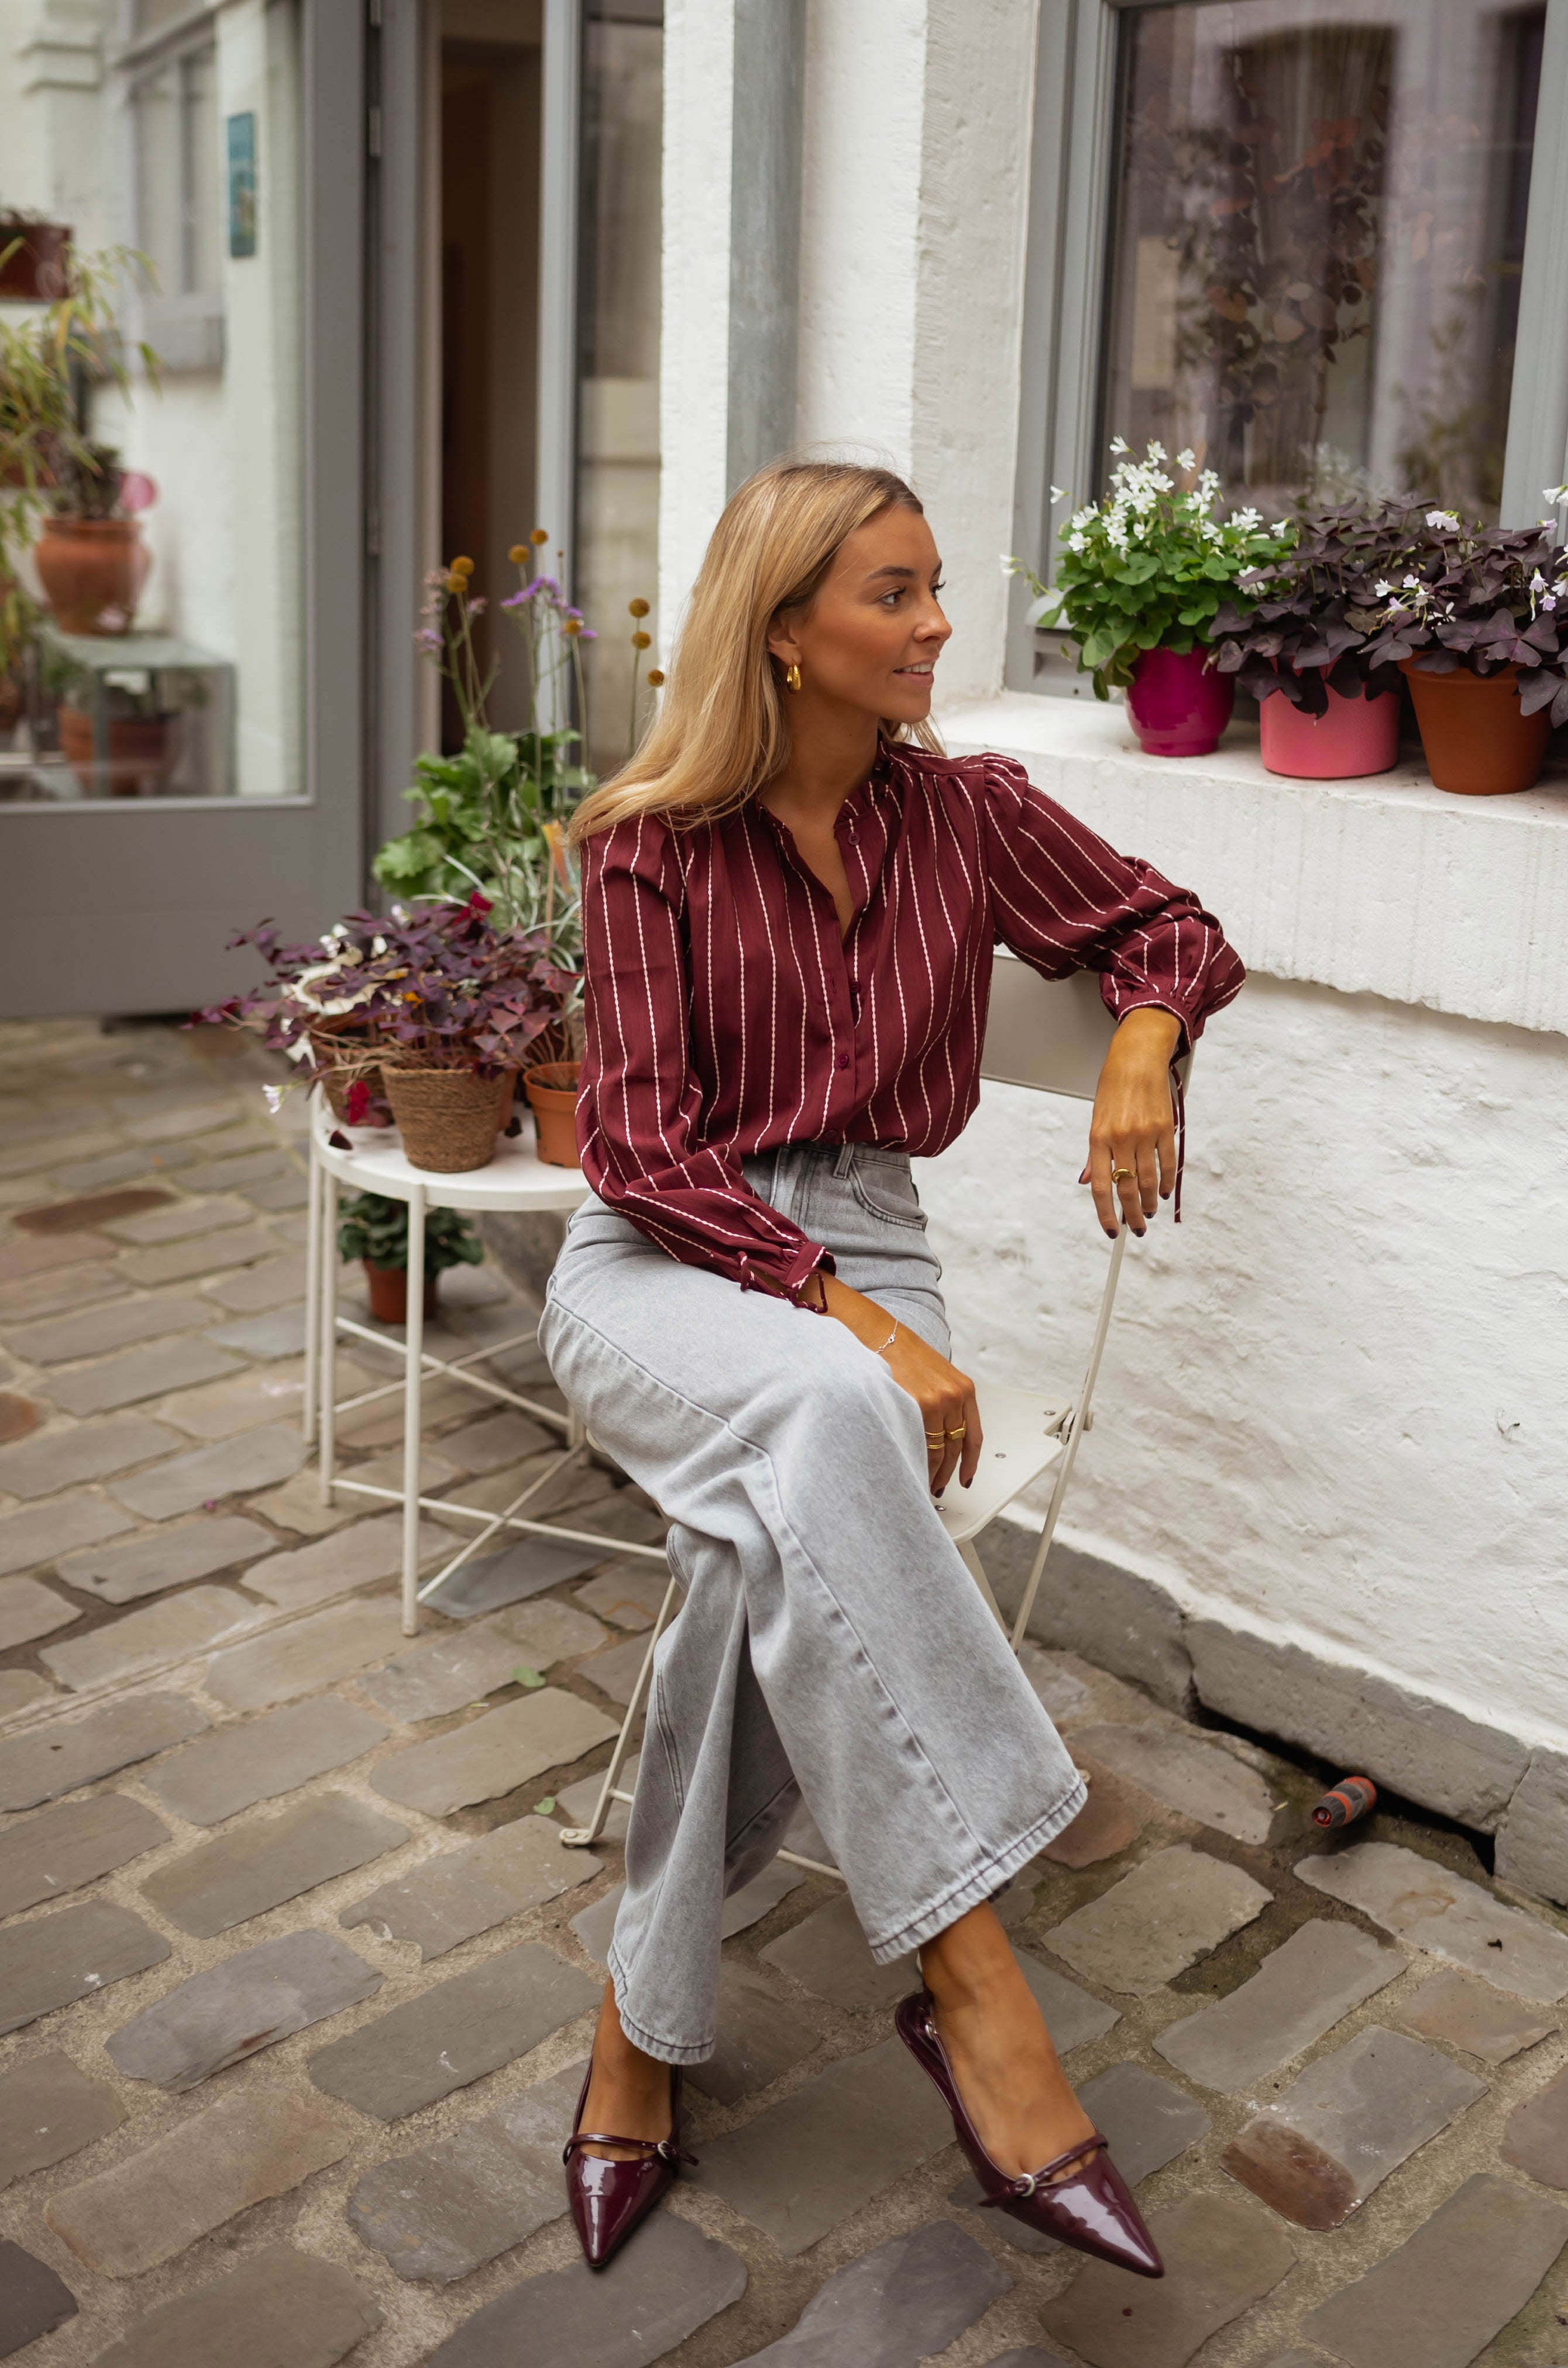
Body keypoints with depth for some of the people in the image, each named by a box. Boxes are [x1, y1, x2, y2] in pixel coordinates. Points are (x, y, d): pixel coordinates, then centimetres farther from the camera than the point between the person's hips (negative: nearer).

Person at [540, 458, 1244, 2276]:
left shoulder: (964, 812, 5)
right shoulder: (653, 844, -4)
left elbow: (1173, 929, 16)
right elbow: (641, 1148, -10)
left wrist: (1141, 1041, -8)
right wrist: (847, 1318, -22)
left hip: (864, 1246, 3)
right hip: (660, 1263, -2)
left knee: (781, 1546, -31)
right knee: (822, 1415, -39)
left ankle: (644, 2021, -12)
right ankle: (969, 1986, -36)